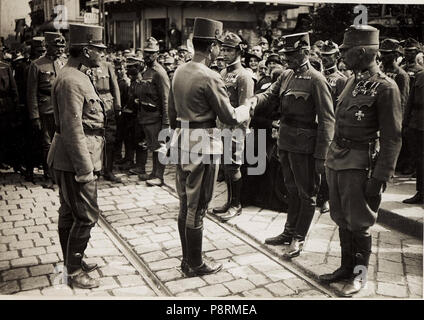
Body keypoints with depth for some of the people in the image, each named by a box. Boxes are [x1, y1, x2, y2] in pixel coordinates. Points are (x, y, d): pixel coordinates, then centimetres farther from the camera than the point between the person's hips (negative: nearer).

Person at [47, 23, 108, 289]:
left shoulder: (81, 76, 13)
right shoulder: (71, 81, -19)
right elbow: (72, 130, -23)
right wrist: (85, 169, -22)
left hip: (72, 161, 10)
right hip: (76, 160, -10)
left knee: (69, 213, 19)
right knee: (87, 215, -3)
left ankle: (73, 261, 33)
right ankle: (74, 271, 11)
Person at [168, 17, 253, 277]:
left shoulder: (179, 72, 9)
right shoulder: (210, 77, -16)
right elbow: (229, 117, -13)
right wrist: (247, 109, 7)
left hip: (182, 142, 8)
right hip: (203, 145, -8)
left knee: (185, 204, 15)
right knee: (197, 207, 2)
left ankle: (187, 258, 28)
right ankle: (196, 265, 16)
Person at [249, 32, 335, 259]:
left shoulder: (316, 80, -13)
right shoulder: (286, 76, 10)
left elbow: (327, 120, -15)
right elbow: (270, 95, 8)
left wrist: (321, 155, -19)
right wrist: (254, 100, -17)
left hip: (304, 145, -7)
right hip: (285, 142, 7)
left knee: (306, 193, 7)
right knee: (292, 189, 19)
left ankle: (299, 238, 19)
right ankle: (289, 232, 33)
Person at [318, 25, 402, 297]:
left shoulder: (385, 87, -12)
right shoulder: (353, 81, 12)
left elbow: (392, 138, -14)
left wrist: (379, 177, -17)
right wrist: (330, 157, 16)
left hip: (359, 164, -7)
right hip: (337, 159, 8)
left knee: (358, 222, 5)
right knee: (342, 219, 16)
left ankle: (360, 274, 23)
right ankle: (347, 267, 32)